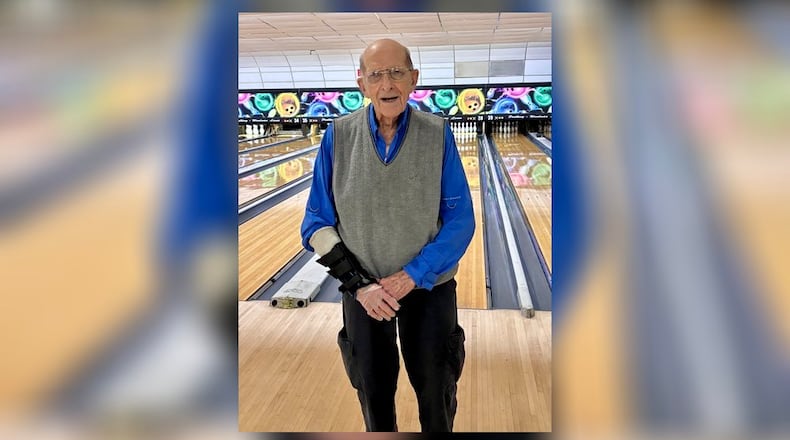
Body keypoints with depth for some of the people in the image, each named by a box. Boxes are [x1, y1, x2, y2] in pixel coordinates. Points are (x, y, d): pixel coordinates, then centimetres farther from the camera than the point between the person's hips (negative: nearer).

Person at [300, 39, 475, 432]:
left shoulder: (437, 134, -12)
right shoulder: (338, 136, -11)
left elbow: (460, 220, -10)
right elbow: (317, 223, -7)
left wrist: (413, 275, -17)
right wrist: (358, 283, -15)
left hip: (429, 287, 0)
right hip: (364, 292, 1)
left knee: (437, 393, 17)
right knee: (374, 393, 19)